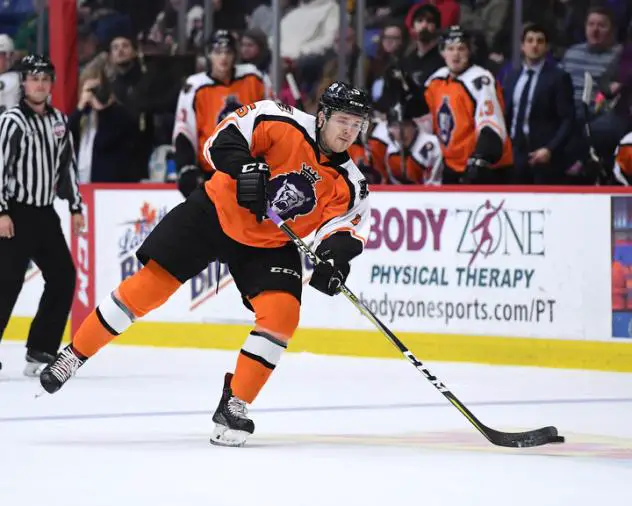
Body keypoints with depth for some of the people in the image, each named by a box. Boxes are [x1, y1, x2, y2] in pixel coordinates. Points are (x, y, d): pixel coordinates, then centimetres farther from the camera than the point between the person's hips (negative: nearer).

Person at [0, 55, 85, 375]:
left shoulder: (59, 121, 11)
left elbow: (67, 165, 18)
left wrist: (75, 207, 15)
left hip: (45, 213, 8)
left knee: (63, 278, 5)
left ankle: (41, 350, 12)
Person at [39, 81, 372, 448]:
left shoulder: (348, 184, -9)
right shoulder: (284, 123, -20)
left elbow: (347, 225, -13)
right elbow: (224, 137, -22)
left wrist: (336, 254, -35)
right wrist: (245, 167, -40)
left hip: (268, 245, 3)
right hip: (215, 212, -3)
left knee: (282, 313, -17)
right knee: (149, 285, -4)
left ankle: (234, 405, -5)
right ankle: (75, 354, 13)